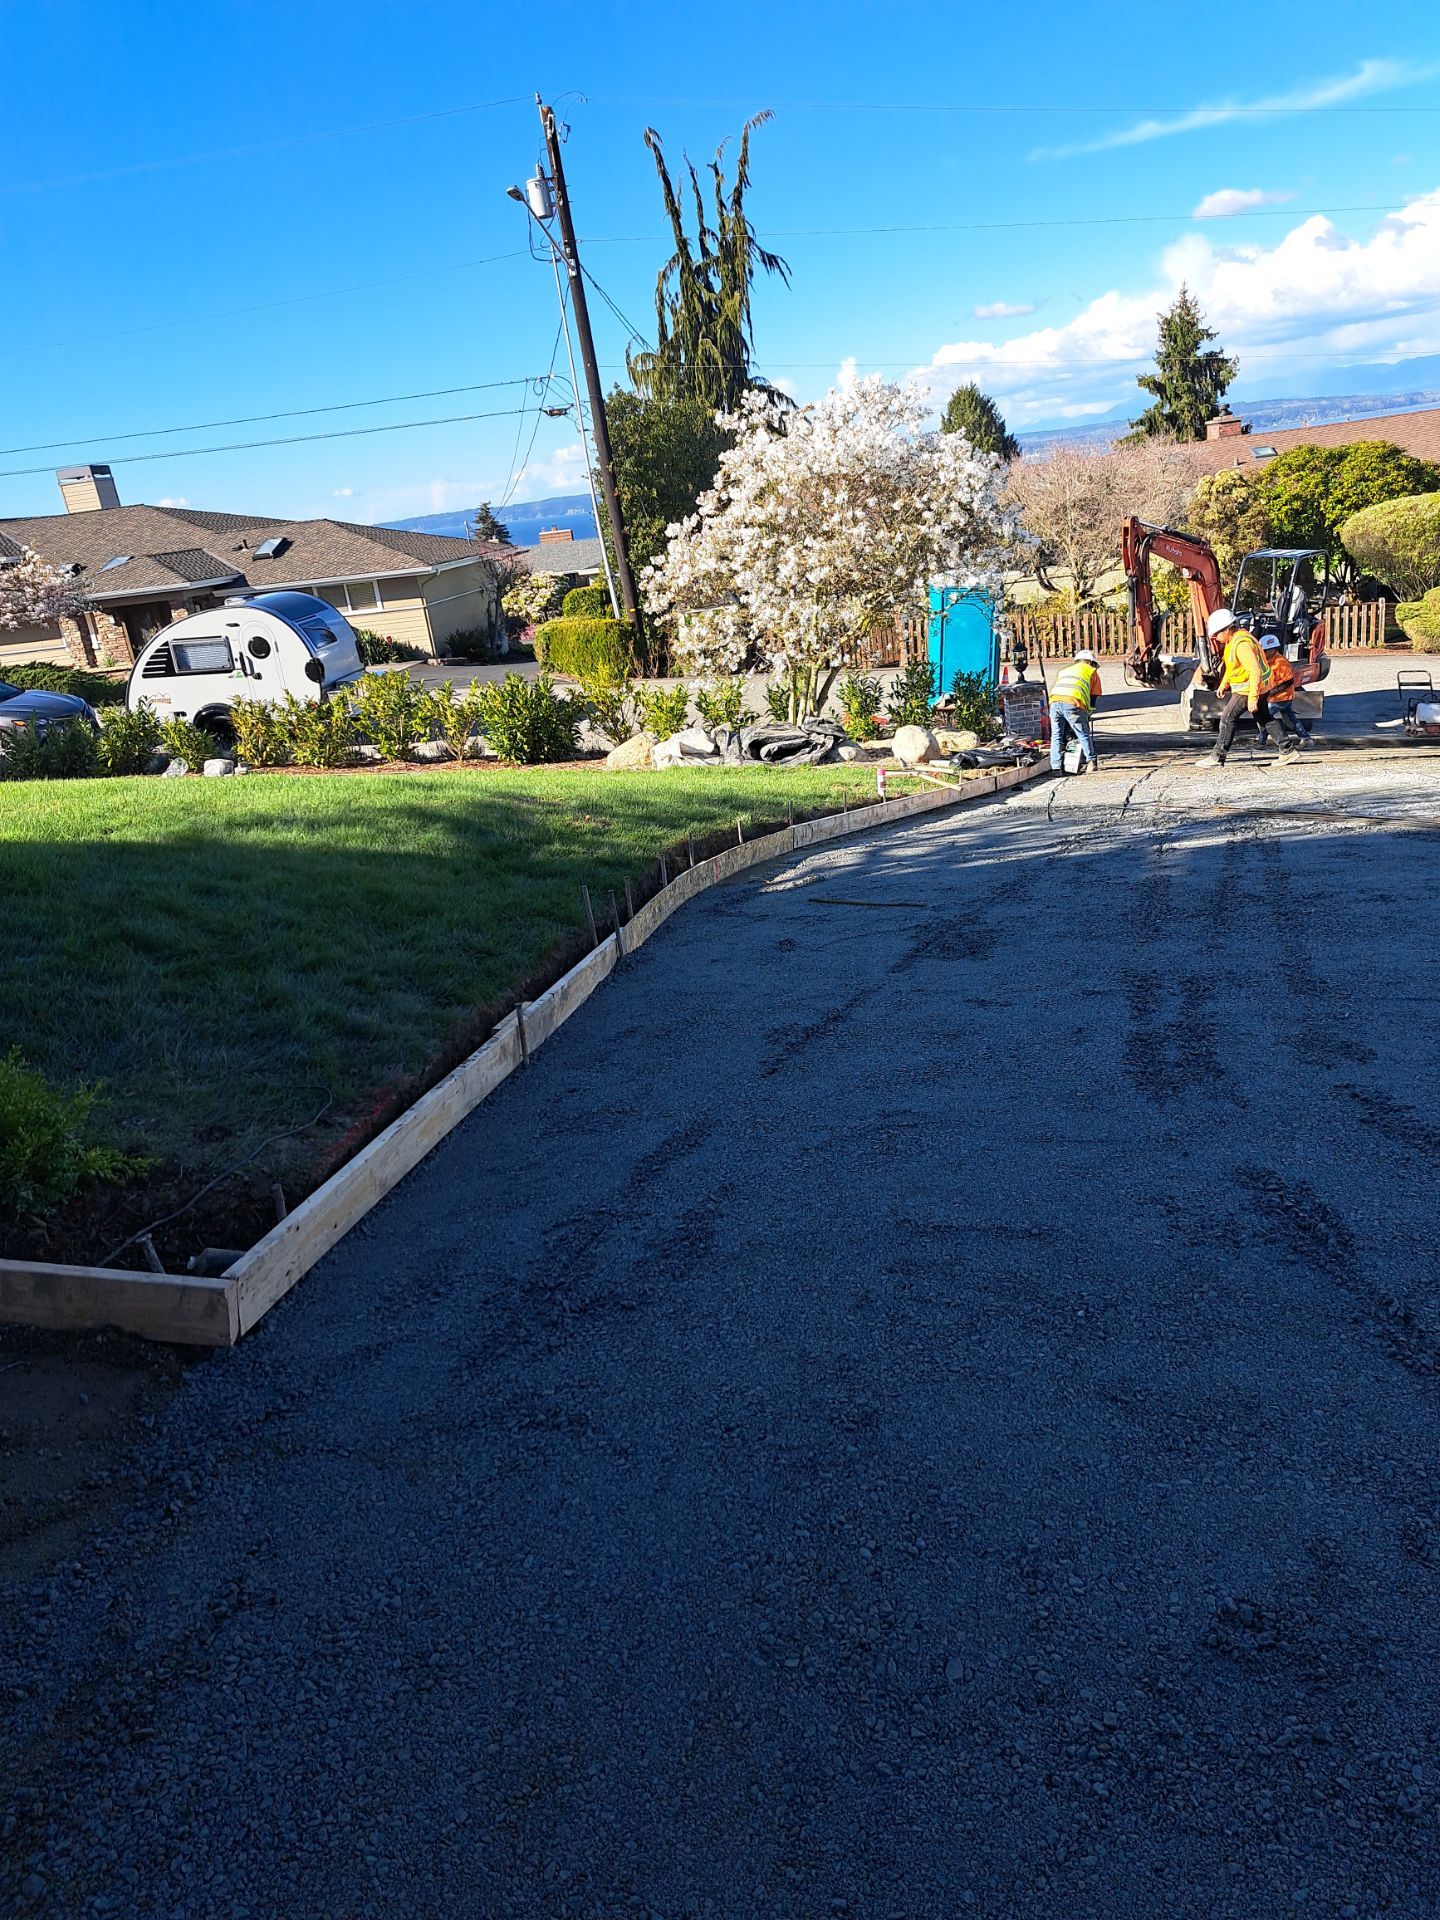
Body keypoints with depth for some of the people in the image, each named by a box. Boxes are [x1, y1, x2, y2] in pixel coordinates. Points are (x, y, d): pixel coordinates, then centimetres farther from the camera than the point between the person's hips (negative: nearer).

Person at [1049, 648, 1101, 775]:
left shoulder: (1063, 670, 37)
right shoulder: (1092, 672, 25)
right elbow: (1093, 699, 21)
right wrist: (1087, 717, 28)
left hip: (1054, 701, 3)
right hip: (1073, 702, -3)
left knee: (1056, 736, 11)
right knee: (1084, 735, 9)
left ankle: (1055, 767, 8)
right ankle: (1091, 762, 9)